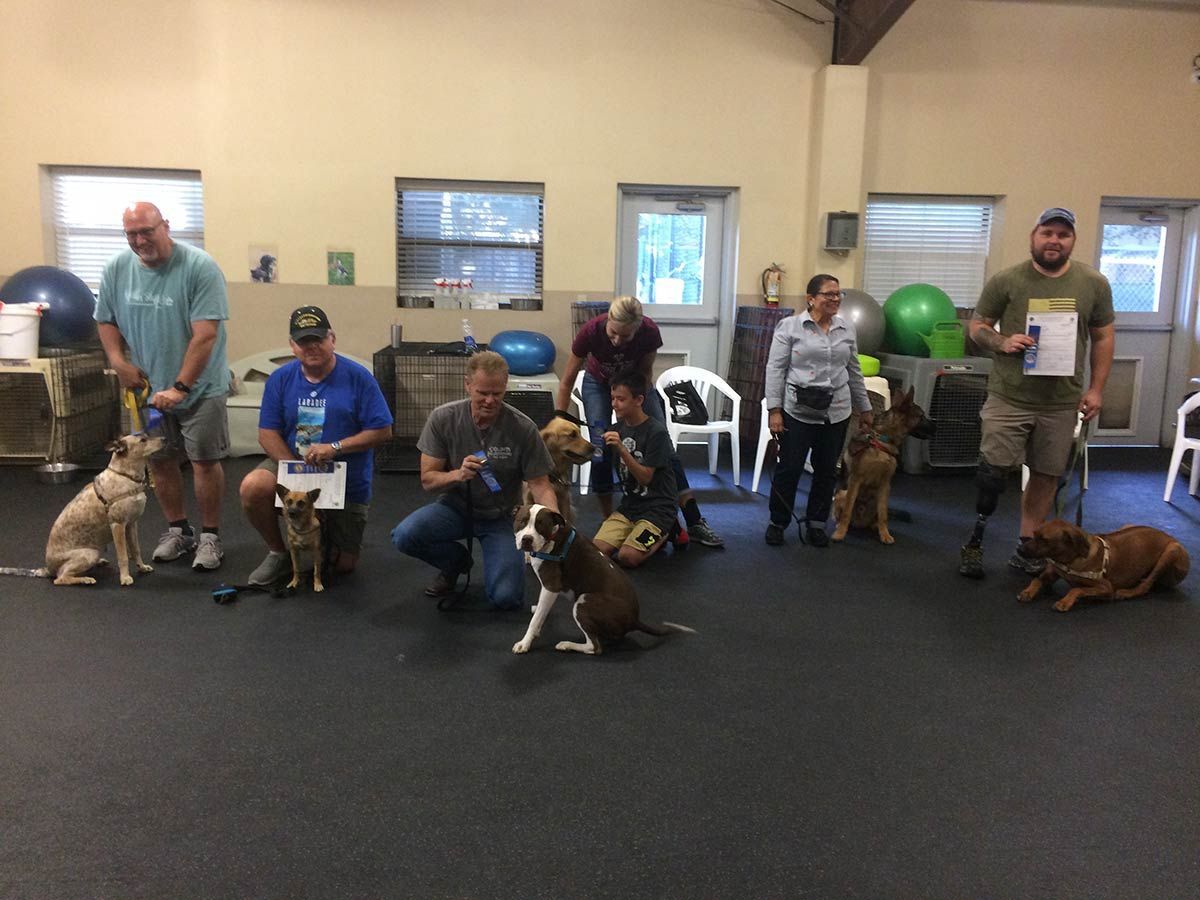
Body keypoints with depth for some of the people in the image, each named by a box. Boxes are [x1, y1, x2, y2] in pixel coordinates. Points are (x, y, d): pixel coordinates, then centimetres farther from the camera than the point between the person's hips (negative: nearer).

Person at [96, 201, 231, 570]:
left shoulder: (199, 267, -19)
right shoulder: (116, 269, -3)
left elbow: (205, 334, -24)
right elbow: (106, 320, 11)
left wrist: (180, 388, -27)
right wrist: (117, 360, -7)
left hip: (200, 387, -5)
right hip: (148, 386, 5)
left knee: (205, 460, 0)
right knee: (159, 460, 12)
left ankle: (210, 536, 14)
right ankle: (178, 530, 29)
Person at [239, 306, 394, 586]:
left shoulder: (358, 377, -12)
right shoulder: (281, 379, -4)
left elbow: (382, 432, -13)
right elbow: (267, 434, -4)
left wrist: (335, 447, -24)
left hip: (347, 481, -1)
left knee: (344, 565, 5)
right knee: (253, 487, -31)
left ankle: (328, 529, 41)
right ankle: (278, 553, -4)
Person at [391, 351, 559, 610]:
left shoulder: (523, 429, -18)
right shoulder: (443, 418, -14)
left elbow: (540, 485, -13)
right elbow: (427, 480, -10)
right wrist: (457, 475, -32)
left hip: (500, 517, -2)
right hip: (455, 507, 2)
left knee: (506, 597, -20)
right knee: (404, 536, -28)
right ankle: (456, 562, 6)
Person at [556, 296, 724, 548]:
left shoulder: (649, 332, -33)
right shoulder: (591, 331, -34)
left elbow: (646, 370, -10)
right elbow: (567, 381, -20)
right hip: (598, 383, 0)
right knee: (601, 451, -12)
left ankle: (695, 523, -4)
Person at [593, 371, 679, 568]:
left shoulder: (656, 431, -15)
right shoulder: (618, 429, 6)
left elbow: (645, 477, -16)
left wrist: (622, 449, -28)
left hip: (658, 507, -6)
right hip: (629, 505, 6)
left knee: (628, 557, -23)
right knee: (597, 551, -14)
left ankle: (665, 533, 7)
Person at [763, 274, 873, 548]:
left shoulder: (847, 329, 9)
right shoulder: (789, 326, -4)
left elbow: (854, 371, 16)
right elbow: (775, 369, -6)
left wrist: (864, 408, 18)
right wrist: (774, 409, -12)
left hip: (836, 413, 4)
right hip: (797, 412, -4)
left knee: (827, 471, 10)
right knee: (789, 469, 2)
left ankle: (816, 523, 24)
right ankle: (778, 523, 18)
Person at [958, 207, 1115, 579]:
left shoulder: (1094, 284, 2)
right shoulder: (1005, 280, -5)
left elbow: (1103, 337, 9)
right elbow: (977, 326, 3)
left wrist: (1096, 389, 3)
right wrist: (1002, 343, -18)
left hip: (1062, 402, 3)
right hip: (1008, 397, -2)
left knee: (1046, 476, 9)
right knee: (993, 468, -4)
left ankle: (1026, 550, 24)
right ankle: (976, 540, 17)